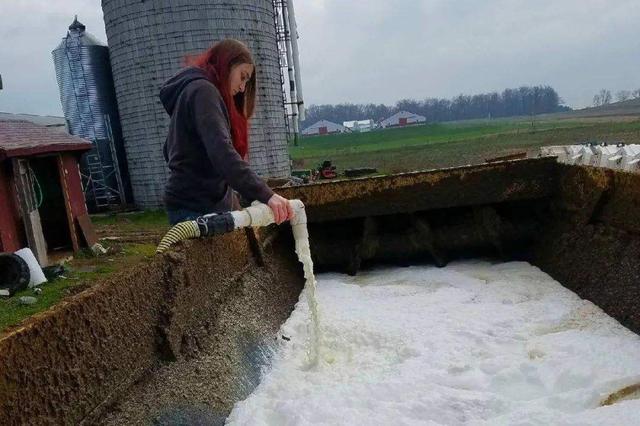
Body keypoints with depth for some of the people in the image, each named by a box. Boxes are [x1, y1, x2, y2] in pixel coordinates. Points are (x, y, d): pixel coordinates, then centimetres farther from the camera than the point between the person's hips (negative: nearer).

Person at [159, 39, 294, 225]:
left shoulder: (192, 89, 21)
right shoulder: (203, 91, -10)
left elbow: (171, 150, 26)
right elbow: (221, 152, -26)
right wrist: (265, 194, -32)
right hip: (196, 208, -10)